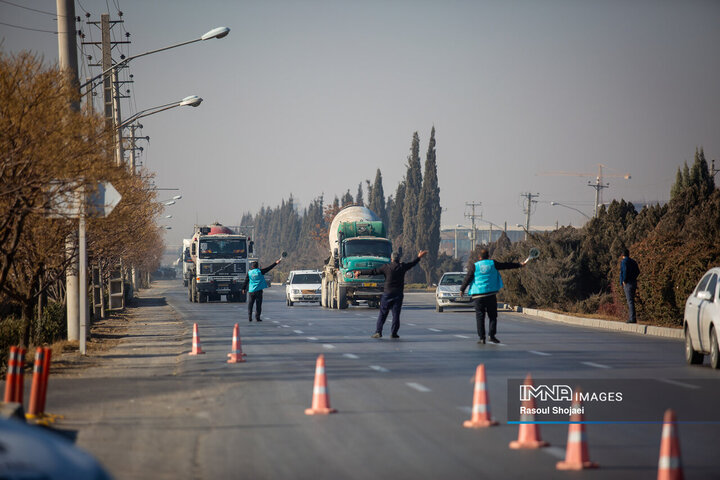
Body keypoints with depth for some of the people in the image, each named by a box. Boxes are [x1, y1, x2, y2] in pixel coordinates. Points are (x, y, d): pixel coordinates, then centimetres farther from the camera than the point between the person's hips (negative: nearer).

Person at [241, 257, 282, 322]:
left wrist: (244, 289, 16)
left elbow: (245, 281, 5)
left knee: (250, 304, 7)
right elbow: (268, 268, 3)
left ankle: (249, 317, 1)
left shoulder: (249, 273, 1)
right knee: (258, 304, 4)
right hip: (258, 290, -1)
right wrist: (275, 263, 9)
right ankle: (257, 317, 0)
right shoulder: (260, 271, -2)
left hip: (251, 291, 1)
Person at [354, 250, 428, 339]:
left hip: (387, 293, -1)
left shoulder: (386, 267, -4)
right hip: (398, 294, 1)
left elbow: (373, 271, 1)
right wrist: (419, 257, 38)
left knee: (382, 314, 3)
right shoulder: (402, 267, 1)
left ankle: (378, 332, -4)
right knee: (396, 314, 5)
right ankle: (393, 333, 4)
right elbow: (412, 264, 19)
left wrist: (360, 272, 10)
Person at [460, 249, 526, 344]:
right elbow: (506, 266, 13)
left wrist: (462, 289, 10)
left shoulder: (474, 266, 1)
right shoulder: (493, 264, 5)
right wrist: (520, 265, 25)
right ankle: (492, 335, -1)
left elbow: (467, 278, -1)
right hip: (491, 295, 1)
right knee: (492, 316, 9)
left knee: (480, 317, 3)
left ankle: (482, 337, -2)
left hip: (478, 295, -1)